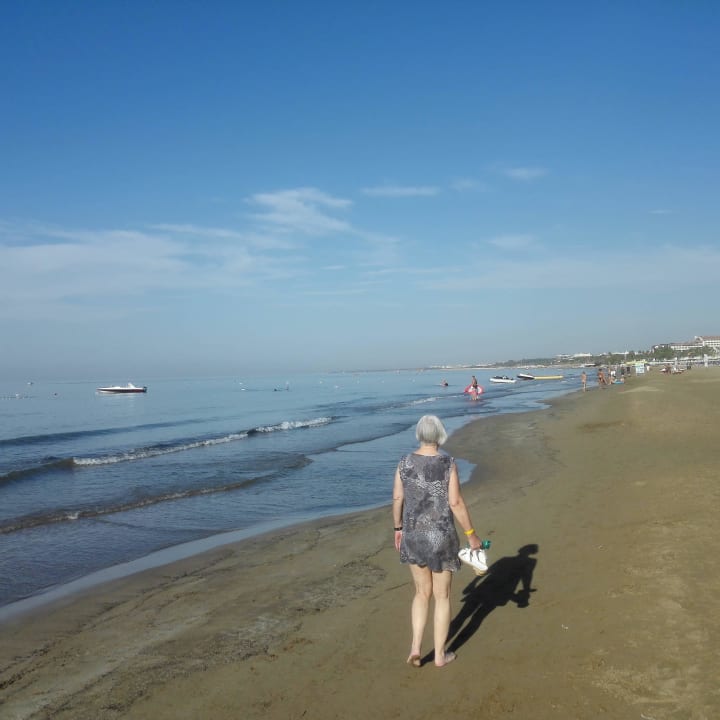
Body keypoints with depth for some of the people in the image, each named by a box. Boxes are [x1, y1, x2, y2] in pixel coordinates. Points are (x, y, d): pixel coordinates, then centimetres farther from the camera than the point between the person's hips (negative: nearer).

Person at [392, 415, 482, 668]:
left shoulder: (405, 462, -4)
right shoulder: (448, 463, -15)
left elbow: (397, 499, 1)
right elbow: (456, 503, -16)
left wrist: (398, 528, 15)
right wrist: (471, 535, -5)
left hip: (413, 535, 3)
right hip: (441, 537, -3)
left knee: (422, 592, 21)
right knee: (442, 596, 14)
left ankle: (415, 647, 12)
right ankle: (440, 654, 25)